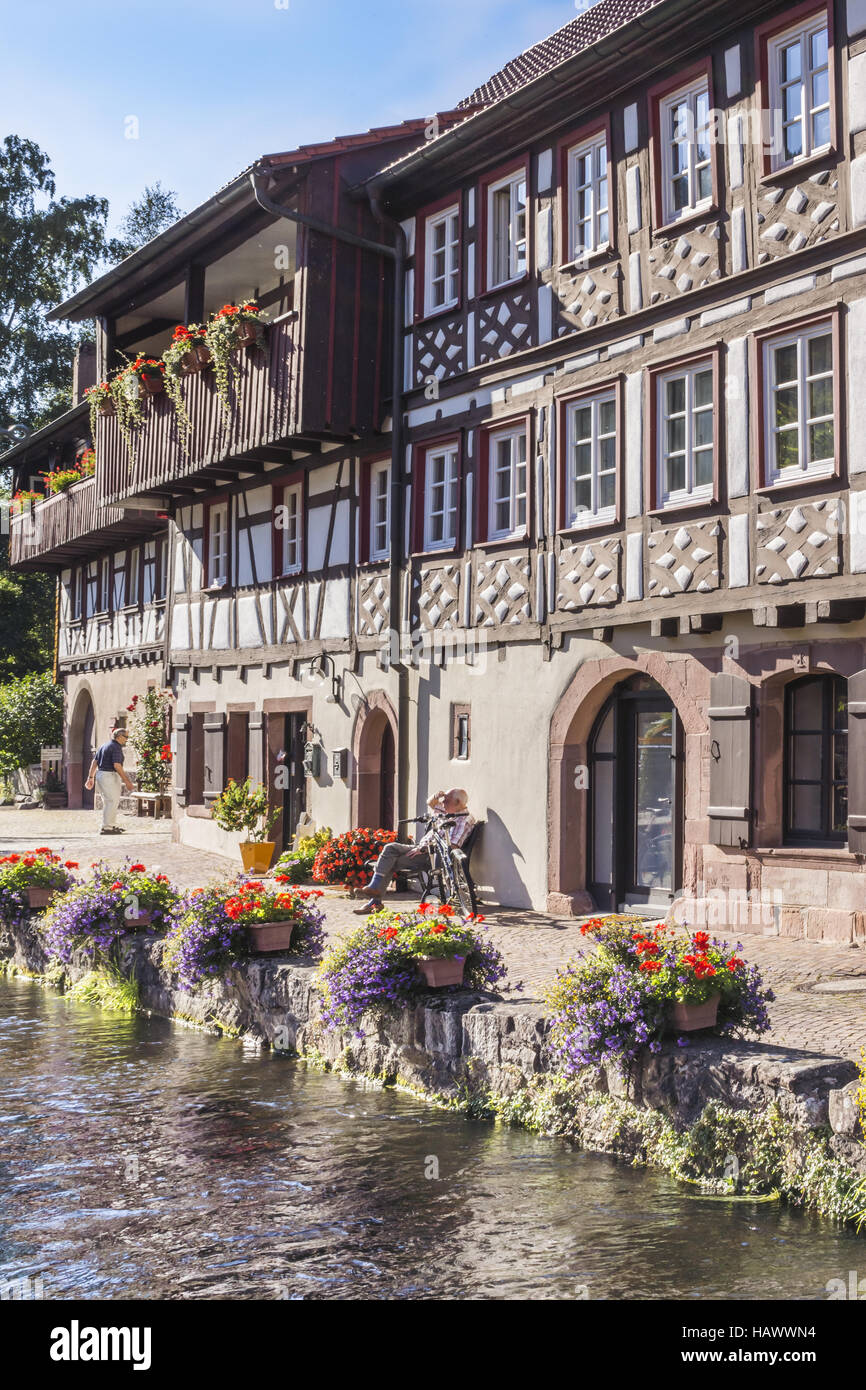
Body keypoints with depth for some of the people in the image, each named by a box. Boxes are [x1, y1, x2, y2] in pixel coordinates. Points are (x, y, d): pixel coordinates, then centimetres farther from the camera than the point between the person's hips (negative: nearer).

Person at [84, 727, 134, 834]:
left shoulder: (103, 746, 15)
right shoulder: (116, 748, -13)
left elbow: (94, 762, 14)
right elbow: (117, 765, -22)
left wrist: (91, 777, 16)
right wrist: (126, 781, -22)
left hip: (100, 775, 10)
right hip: (110, 776, -10)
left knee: (108, 802, 17)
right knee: (112, 802, -6)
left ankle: (111, 825, 24)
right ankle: (106, 828, -8)